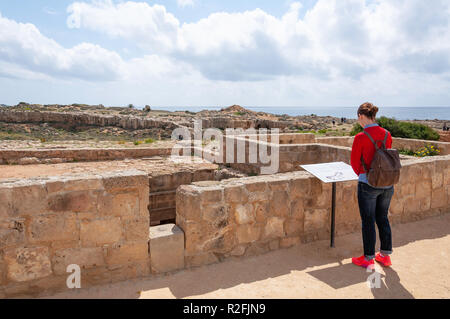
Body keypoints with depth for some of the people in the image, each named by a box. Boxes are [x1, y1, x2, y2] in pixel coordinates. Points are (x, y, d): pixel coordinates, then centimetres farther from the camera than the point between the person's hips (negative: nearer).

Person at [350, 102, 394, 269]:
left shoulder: (360, 138, -16)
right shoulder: (387, 135, 1)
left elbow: (355, 163, -6)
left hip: (368, 185, -6)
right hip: (387, 183, 6)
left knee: (368, 221, 7)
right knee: (383, 218, 19)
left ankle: (368, 259, 19)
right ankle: (385, 255, 30)